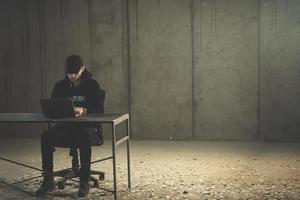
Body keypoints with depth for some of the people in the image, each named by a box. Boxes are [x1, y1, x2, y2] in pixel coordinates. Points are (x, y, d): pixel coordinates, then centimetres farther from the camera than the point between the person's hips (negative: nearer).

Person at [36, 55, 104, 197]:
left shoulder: (92, 85, 0)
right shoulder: (60, 86, 10)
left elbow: (99, 109, -10)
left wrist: (83, 110, -31)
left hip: (88, 127, -3)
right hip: (66, 126, 3)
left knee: (84, 136, -39)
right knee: (46, 136, -26)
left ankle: (84, 182, -30)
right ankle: (48, 181, -20)